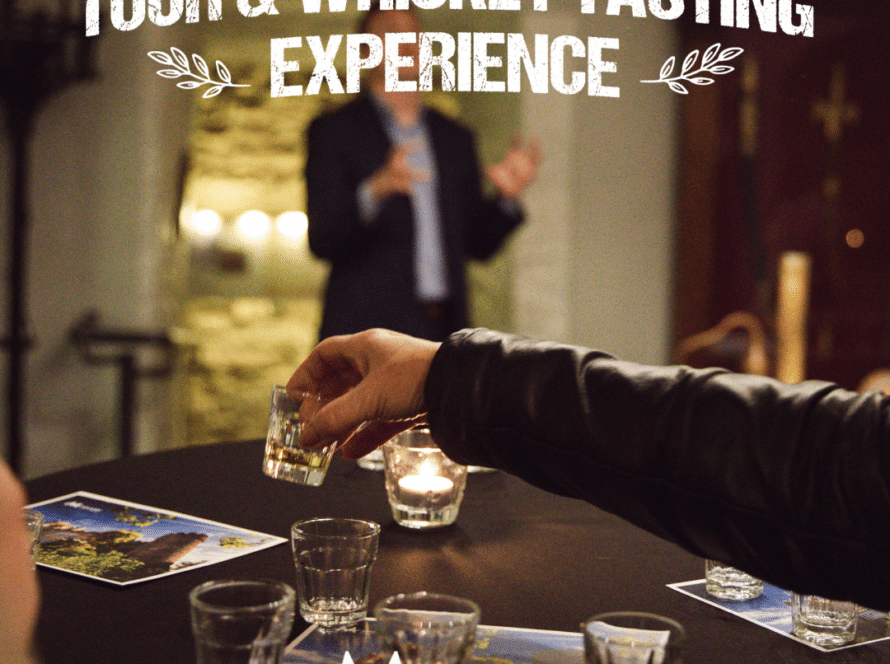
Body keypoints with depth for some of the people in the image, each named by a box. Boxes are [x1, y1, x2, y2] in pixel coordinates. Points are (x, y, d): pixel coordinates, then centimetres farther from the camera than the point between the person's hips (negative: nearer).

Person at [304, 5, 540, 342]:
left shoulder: (456, 138, 17)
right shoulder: (333, 131, 3)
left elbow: (478, 244, 17)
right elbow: (322, 241, -7)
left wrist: (506, 197, -3)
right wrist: (374, 191, -24)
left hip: (445, 334, 4)